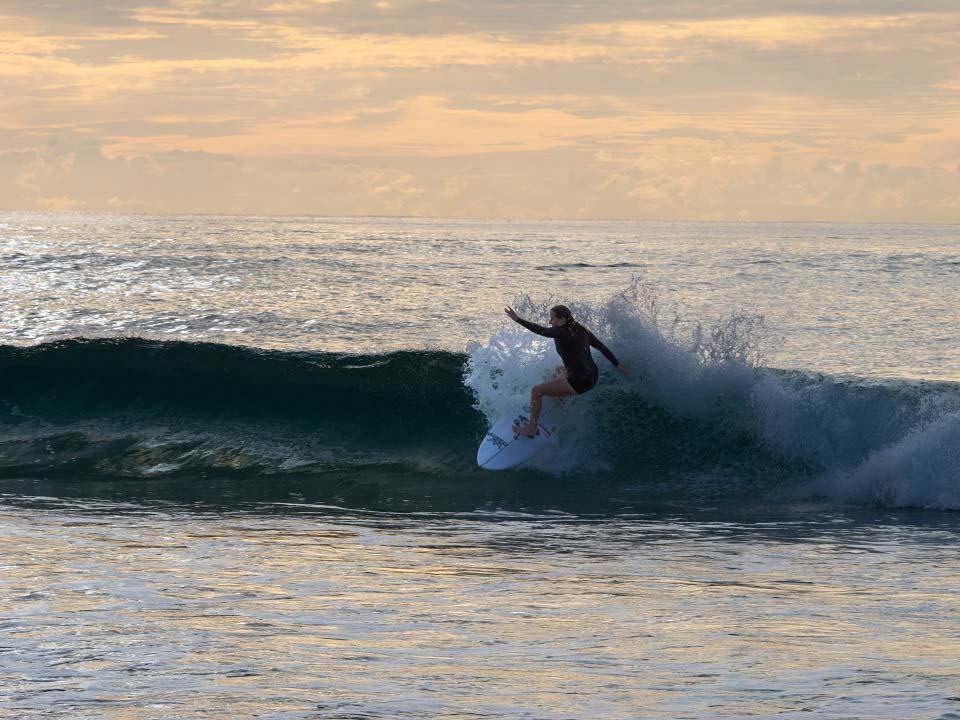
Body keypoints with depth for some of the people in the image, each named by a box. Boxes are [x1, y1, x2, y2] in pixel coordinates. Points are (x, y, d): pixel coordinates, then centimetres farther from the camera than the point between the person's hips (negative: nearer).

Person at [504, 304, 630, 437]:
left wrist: (517, 319, -32)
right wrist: (618, 365, 20)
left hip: (579, 382, -9)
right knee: (559, 371, 38)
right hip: (593, 377, 9)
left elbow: (541, 330, -31)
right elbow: (602, 347, 11)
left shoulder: (561, 332, -17)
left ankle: (531, 428, 8)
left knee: (536, 391, 1)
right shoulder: (581, 331, 7)